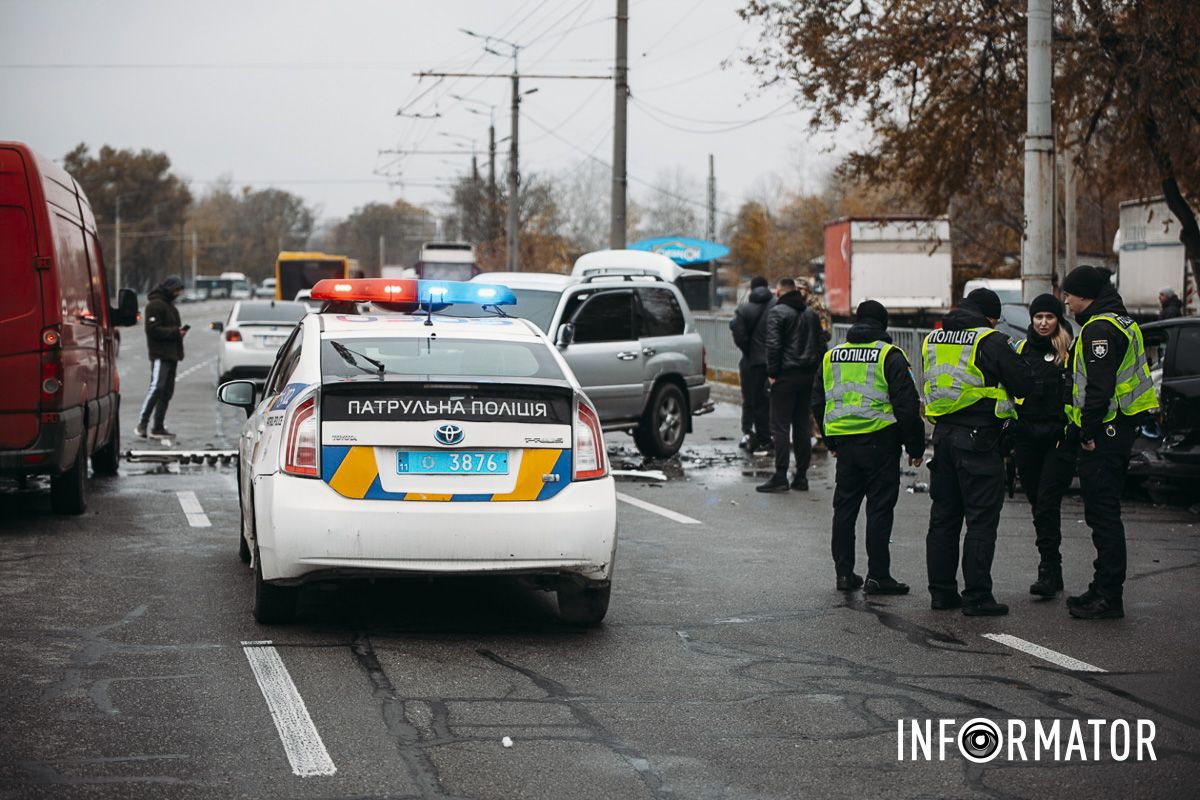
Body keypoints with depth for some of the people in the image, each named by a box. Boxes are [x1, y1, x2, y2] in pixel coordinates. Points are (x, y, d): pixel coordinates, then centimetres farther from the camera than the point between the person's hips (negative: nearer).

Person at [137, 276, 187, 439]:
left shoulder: (170, 305, 22)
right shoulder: (155, 305, -8)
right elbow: (153, 329, -17)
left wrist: (180, 331, 5)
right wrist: (175, 332, -19)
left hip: (171, 355, 10)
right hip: (160, 354, -10)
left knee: (167, 391, 8)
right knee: (157, 387, -18)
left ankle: (158, 427, 11)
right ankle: (142, 424, -18)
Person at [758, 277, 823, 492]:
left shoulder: (777, 312, -8)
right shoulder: (810, 313, 14)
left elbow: (773, 345, -15)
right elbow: (821, 344, 16)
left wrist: (772, 373, -9)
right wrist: (815, 369, 16)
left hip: (786, 376, -7)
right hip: (807, 376, 7)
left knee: (780, 427, -5)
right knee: (802, 426, 10)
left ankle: (780, 477, -9)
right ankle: (801, 476, 11)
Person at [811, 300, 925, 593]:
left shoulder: (832, 356, 10)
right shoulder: (889, 355, -6)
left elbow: (818, 403, 17)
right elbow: (907, 404, -10)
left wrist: (830, 442, 28)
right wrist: (915, 447, -1)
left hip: (844, 442, 5)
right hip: (880, 442, -5)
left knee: (844, 506, 13)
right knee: (880, 508, -1)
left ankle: (844, 572, 14)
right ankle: (877, 576, -2)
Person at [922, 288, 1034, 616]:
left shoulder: (932, 340, 11)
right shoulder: (991, 342, -11)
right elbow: (1024, 386, -8)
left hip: (943, 435, 7)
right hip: (979, 439, -7)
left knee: (943, 517, 14)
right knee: (981, 520, -2)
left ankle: (941, 591, 16)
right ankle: (977, 597, -3)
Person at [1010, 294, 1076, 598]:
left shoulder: (1070, 351, 1)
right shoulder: (1021, 349, 13)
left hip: (1058, 438, -5)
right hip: (1026, 437, 5)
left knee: (1047, 504, -12)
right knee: (1038, 505, 8)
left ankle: (1048, 571, -10)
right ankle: (1052, 572, 17)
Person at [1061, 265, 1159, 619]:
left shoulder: (1099, 329, -16)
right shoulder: (1119, 322, 18)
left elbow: (1099, 387, -23)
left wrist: (1088, 433, -17)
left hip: (1105, 434, -11)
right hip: (1122, 428, 11)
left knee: (1103, 513, -8)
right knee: (1104, 513, 16)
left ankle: (1109, 597, -6)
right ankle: (1105, 588, 23)